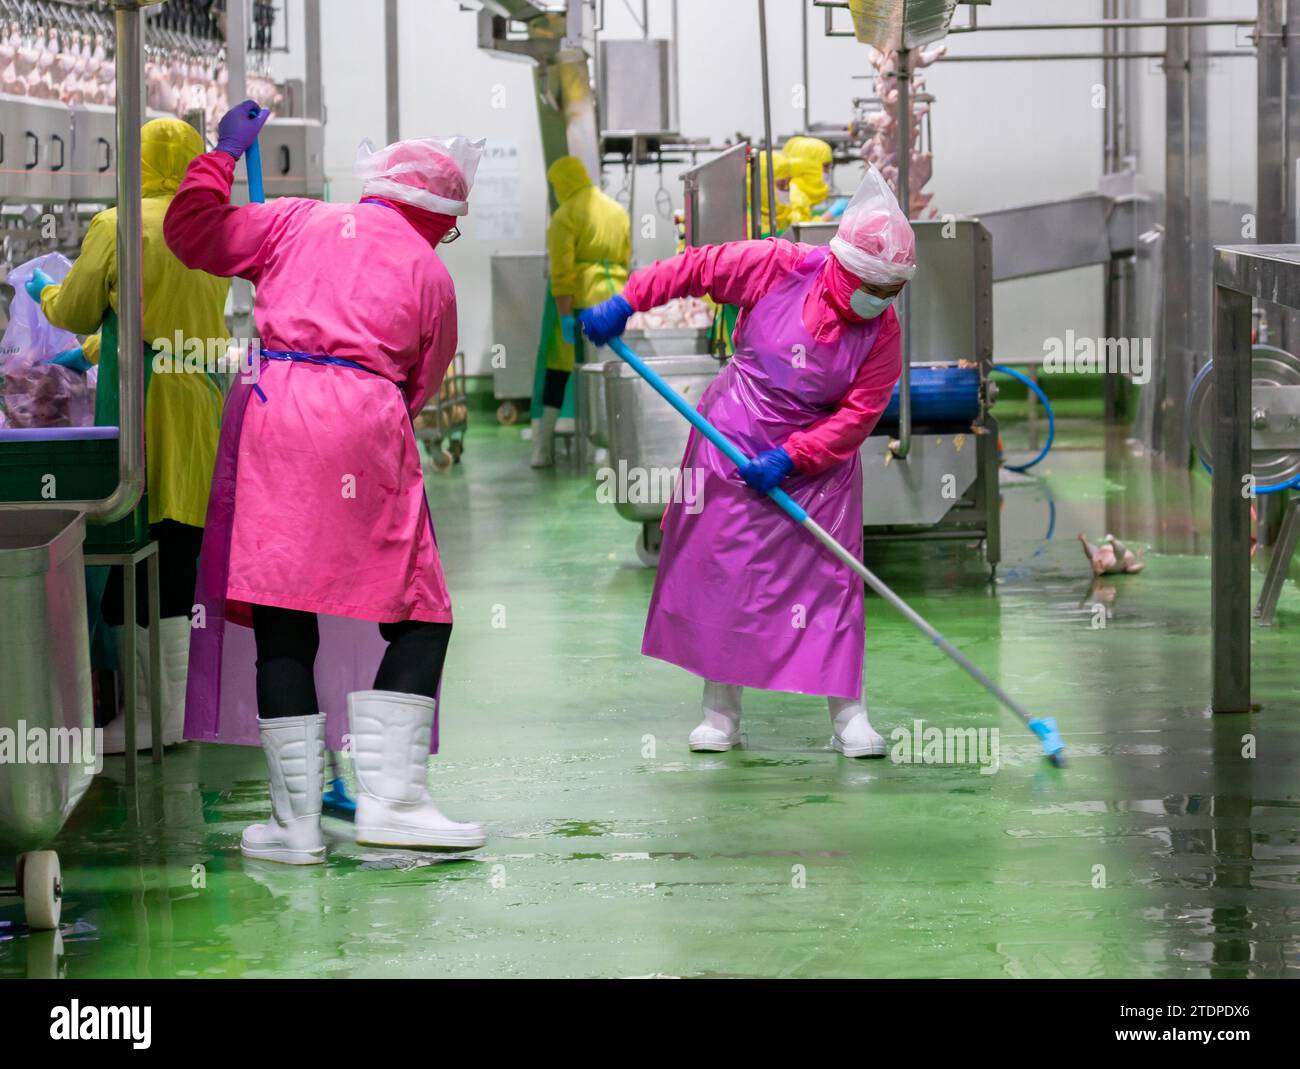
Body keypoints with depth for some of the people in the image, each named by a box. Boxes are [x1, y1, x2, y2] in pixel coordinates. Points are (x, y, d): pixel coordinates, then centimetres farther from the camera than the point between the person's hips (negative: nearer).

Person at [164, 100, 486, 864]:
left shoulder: (299, 223, 17)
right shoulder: (431, 273, 16)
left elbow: (194, 234, 18)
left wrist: (224, 154, 31)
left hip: (272, 409, 2)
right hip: (366, 425, -2)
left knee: (281, 623, 3)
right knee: (420, 616, 5)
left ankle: (297, 822, 2)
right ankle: (391, 796, -7)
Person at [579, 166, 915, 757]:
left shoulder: (882, 331, -14)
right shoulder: (778, 267, -17)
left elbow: (859, 414, -14)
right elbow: (695, 268, -7)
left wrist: (789, 459, -21)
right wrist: (625, 303, -14)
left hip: (817, 458, 0)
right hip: (731, 438, 0)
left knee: (829, 578, -4)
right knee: (720, 569, 3)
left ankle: (849, 716, 4)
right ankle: (721, 712, 13)